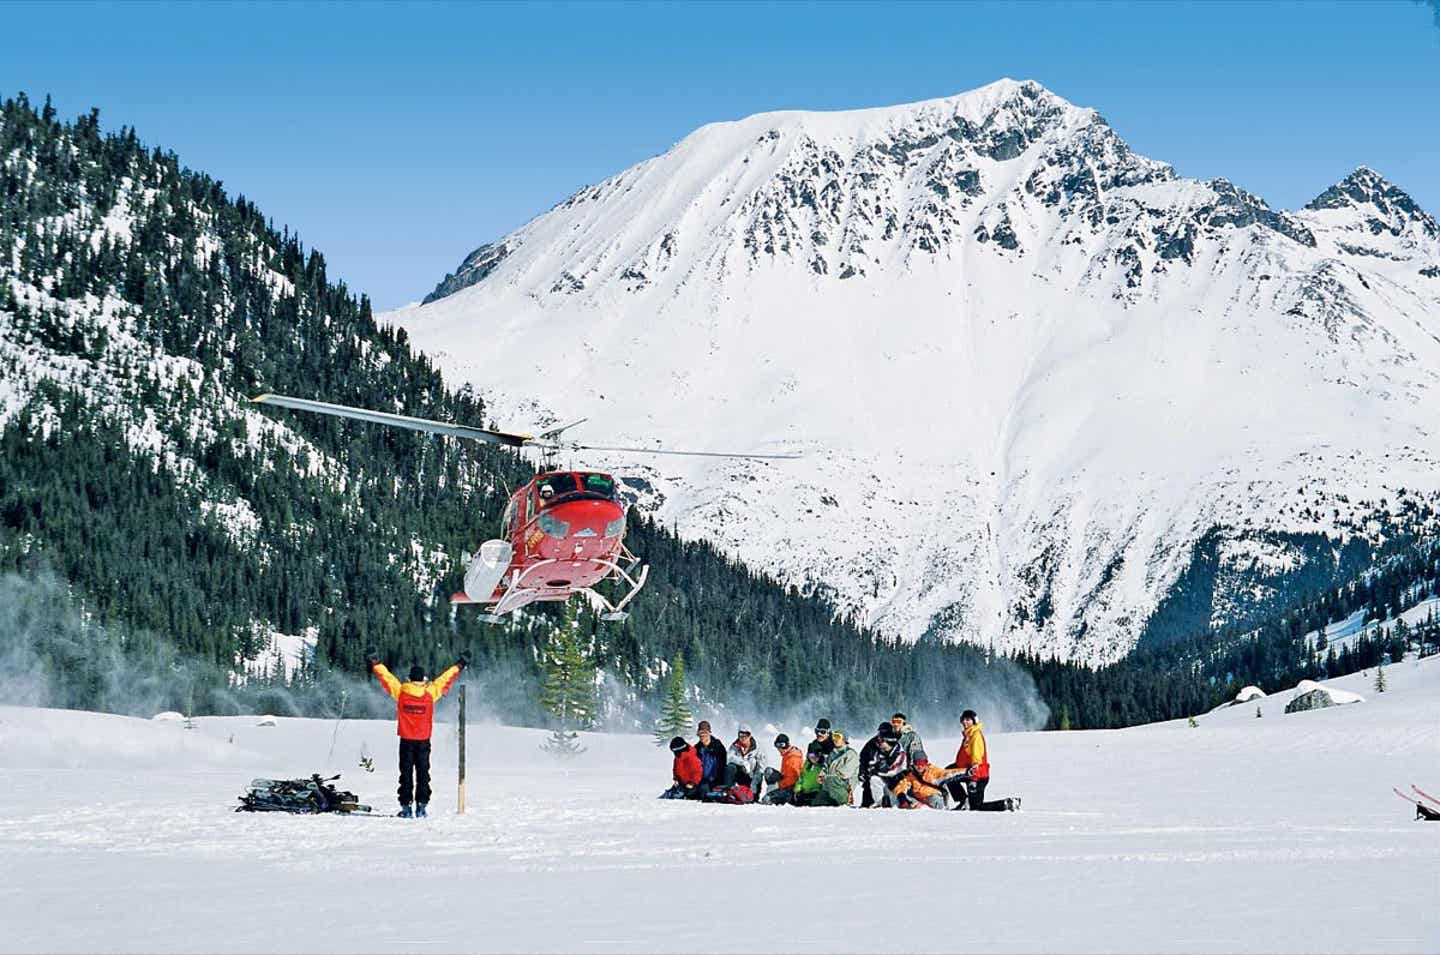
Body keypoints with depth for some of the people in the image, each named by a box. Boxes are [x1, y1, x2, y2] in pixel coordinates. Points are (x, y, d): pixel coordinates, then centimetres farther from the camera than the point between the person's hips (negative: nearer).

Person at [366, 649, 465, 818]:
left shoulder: (400, 691, -5)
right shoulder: (430, 692, -6)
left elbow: (386, 677, 5)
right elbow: (445, 679, 6)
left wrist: (375, 664, 18)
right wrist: (458, 666, 19)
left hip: (406, 740, 0)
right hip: (424, 741, 0)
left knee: (406, 774, 4)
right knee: (423, 773, 6)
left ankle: (406, 807, -1)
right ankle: (421, 806, 0)